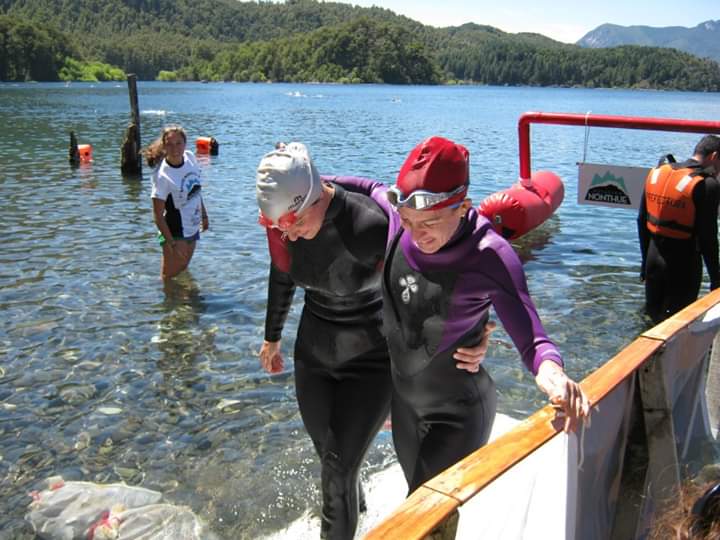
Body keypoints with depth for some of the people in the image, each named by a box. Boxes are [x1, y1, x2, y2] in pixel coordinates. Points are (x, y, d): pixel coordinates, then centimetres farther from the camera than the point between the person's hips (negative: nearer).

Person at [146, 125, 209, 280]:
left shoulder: (190, 157, -6)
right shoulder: (162, 175, -25)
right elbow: (158, 215, -22)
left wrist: (204, 215, 18)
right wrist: (172, 244, -24)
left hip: (192, 229, 7)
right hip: (175, 233, -7)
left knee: (183, 270, 22)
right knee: (170, 276, 0)